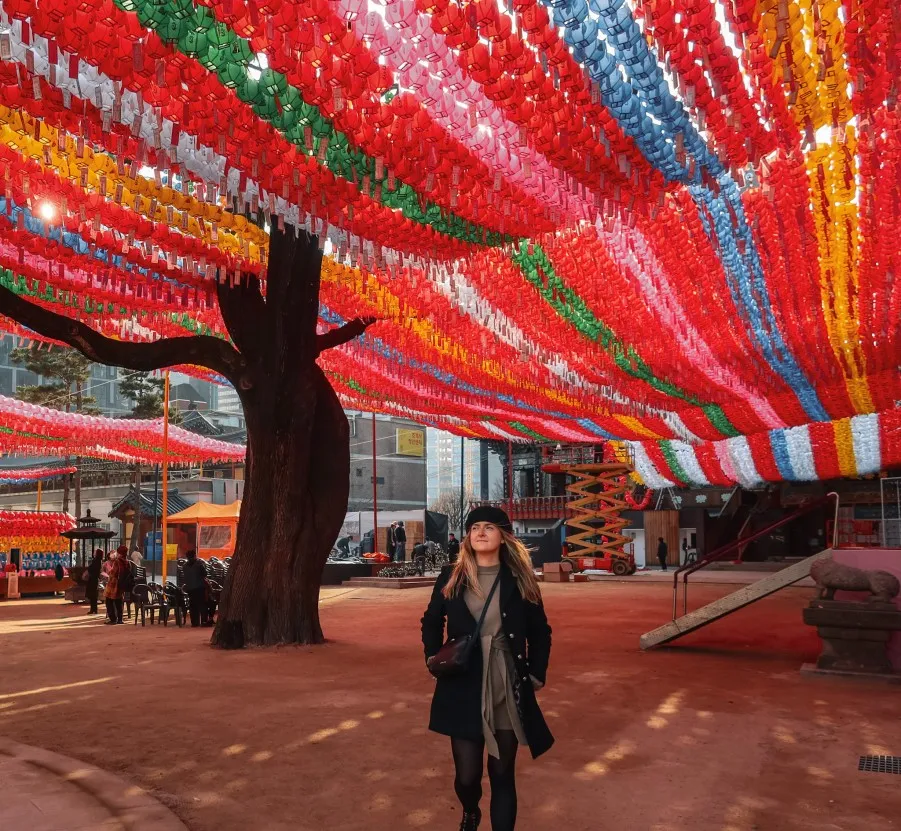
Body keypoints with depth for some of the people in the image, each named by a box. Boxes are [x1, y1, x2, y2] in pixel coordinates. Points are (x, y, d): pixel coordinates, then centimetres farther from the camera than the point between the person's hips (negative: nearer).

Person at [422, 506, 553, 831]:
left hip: (509, 690, 0)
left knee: (502, 773, 8)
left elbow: (540, 632, 8)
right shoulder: (451, 577, 0)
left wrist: (536, 675, 0)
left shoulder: (520, 579, 0)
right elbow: (431, 622, 12)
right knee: (467, 775, 4)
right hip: (463, 688, 0)